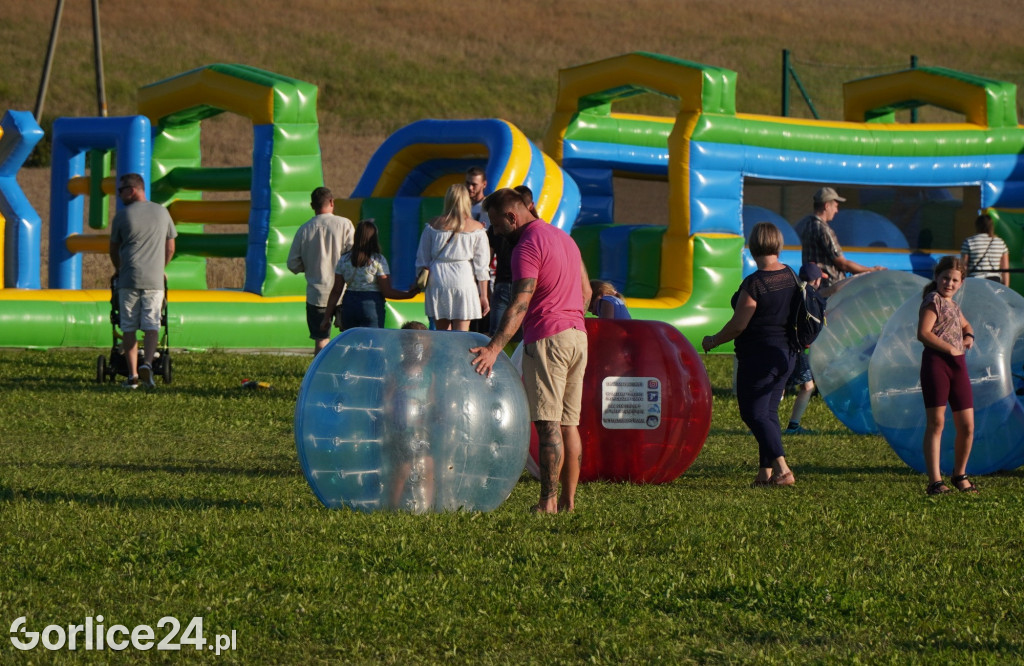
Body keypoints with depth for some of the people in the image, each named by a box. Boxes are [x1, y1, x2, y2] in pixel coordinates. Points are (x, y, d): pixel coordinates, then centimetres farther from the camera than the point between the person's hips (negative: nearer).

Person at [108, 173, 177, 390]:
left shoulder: (122, 216, -1)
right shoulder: (162, 213, 8)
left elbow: (113, 249, 10)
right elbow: (170, 247, 16)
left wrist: (118, 270, 29)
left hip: (129, 280, -2)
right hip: (155, 280, 2)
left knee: (129, 328, 5)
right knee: (151, 325, 1)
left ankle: (132, 375, 1)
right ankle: (147, 363, -22)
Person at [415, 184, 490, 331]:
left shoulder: (434, 225, 3)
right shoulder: (476, 228, -1)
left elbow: (422, 259, 7)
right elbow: (481, 266, 0)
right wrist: (483, 296, 5)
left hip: (438, 280, 2)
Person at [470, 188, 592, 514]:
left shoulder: (527, 246, -12)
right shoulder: (563, 237, 17)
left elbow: (520, 304, -22)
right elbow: (586, 291, 21)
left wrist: (495, 347, -28)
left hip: (546, 338, -9)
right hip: (578, 335, 9)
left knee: (548, 424, -9)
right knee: (569, 423, 9)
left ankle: (548, 501, -12)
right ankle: (569, 499, 10)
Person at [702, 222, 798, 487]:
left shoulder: (754, 283, -20)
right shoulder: (790, 276, 3)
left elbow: (738, 325, -17)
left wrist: (712, 341, -1)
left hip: (758, 355, -8)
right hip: (786, 354, 8)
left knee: (754, 413, -3)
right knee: (769, 411, 16)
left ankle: (782, 469, -17)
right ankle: (766, 472, 15)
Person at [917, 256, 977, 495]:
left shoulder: (953, 305, 20)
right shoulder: (933, 300, -3)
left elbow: (965, 325, 41)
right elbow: (924, 333, -15)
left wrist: (969, 337, 18)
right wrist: (950, 349, -14)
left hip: (958, 366, 8)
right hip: (936, 362, -8)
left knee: (967, 426, 6)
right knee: (936, 422, -10)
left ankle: (960, 475, 24)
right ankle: (935, 482, -13)